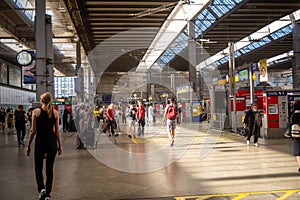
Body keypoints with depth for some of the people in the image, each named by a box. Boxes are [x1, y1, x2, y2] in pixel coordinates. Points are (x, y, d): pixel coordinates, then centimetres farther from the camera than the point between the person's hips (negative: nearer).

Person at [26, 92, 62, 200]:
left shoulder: (36, 112, -6)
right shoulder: (55, 113, 0)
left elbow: (33, 130, -5)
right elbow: (57, 131, 3)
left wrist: (28, 145, 2)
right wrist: (60, 145, 11)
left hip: (40, 141, -2)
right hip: (52, 142, 2)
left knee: (38, 168, 11)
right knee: (49, 169, 12)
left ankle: (42, 189, -10)